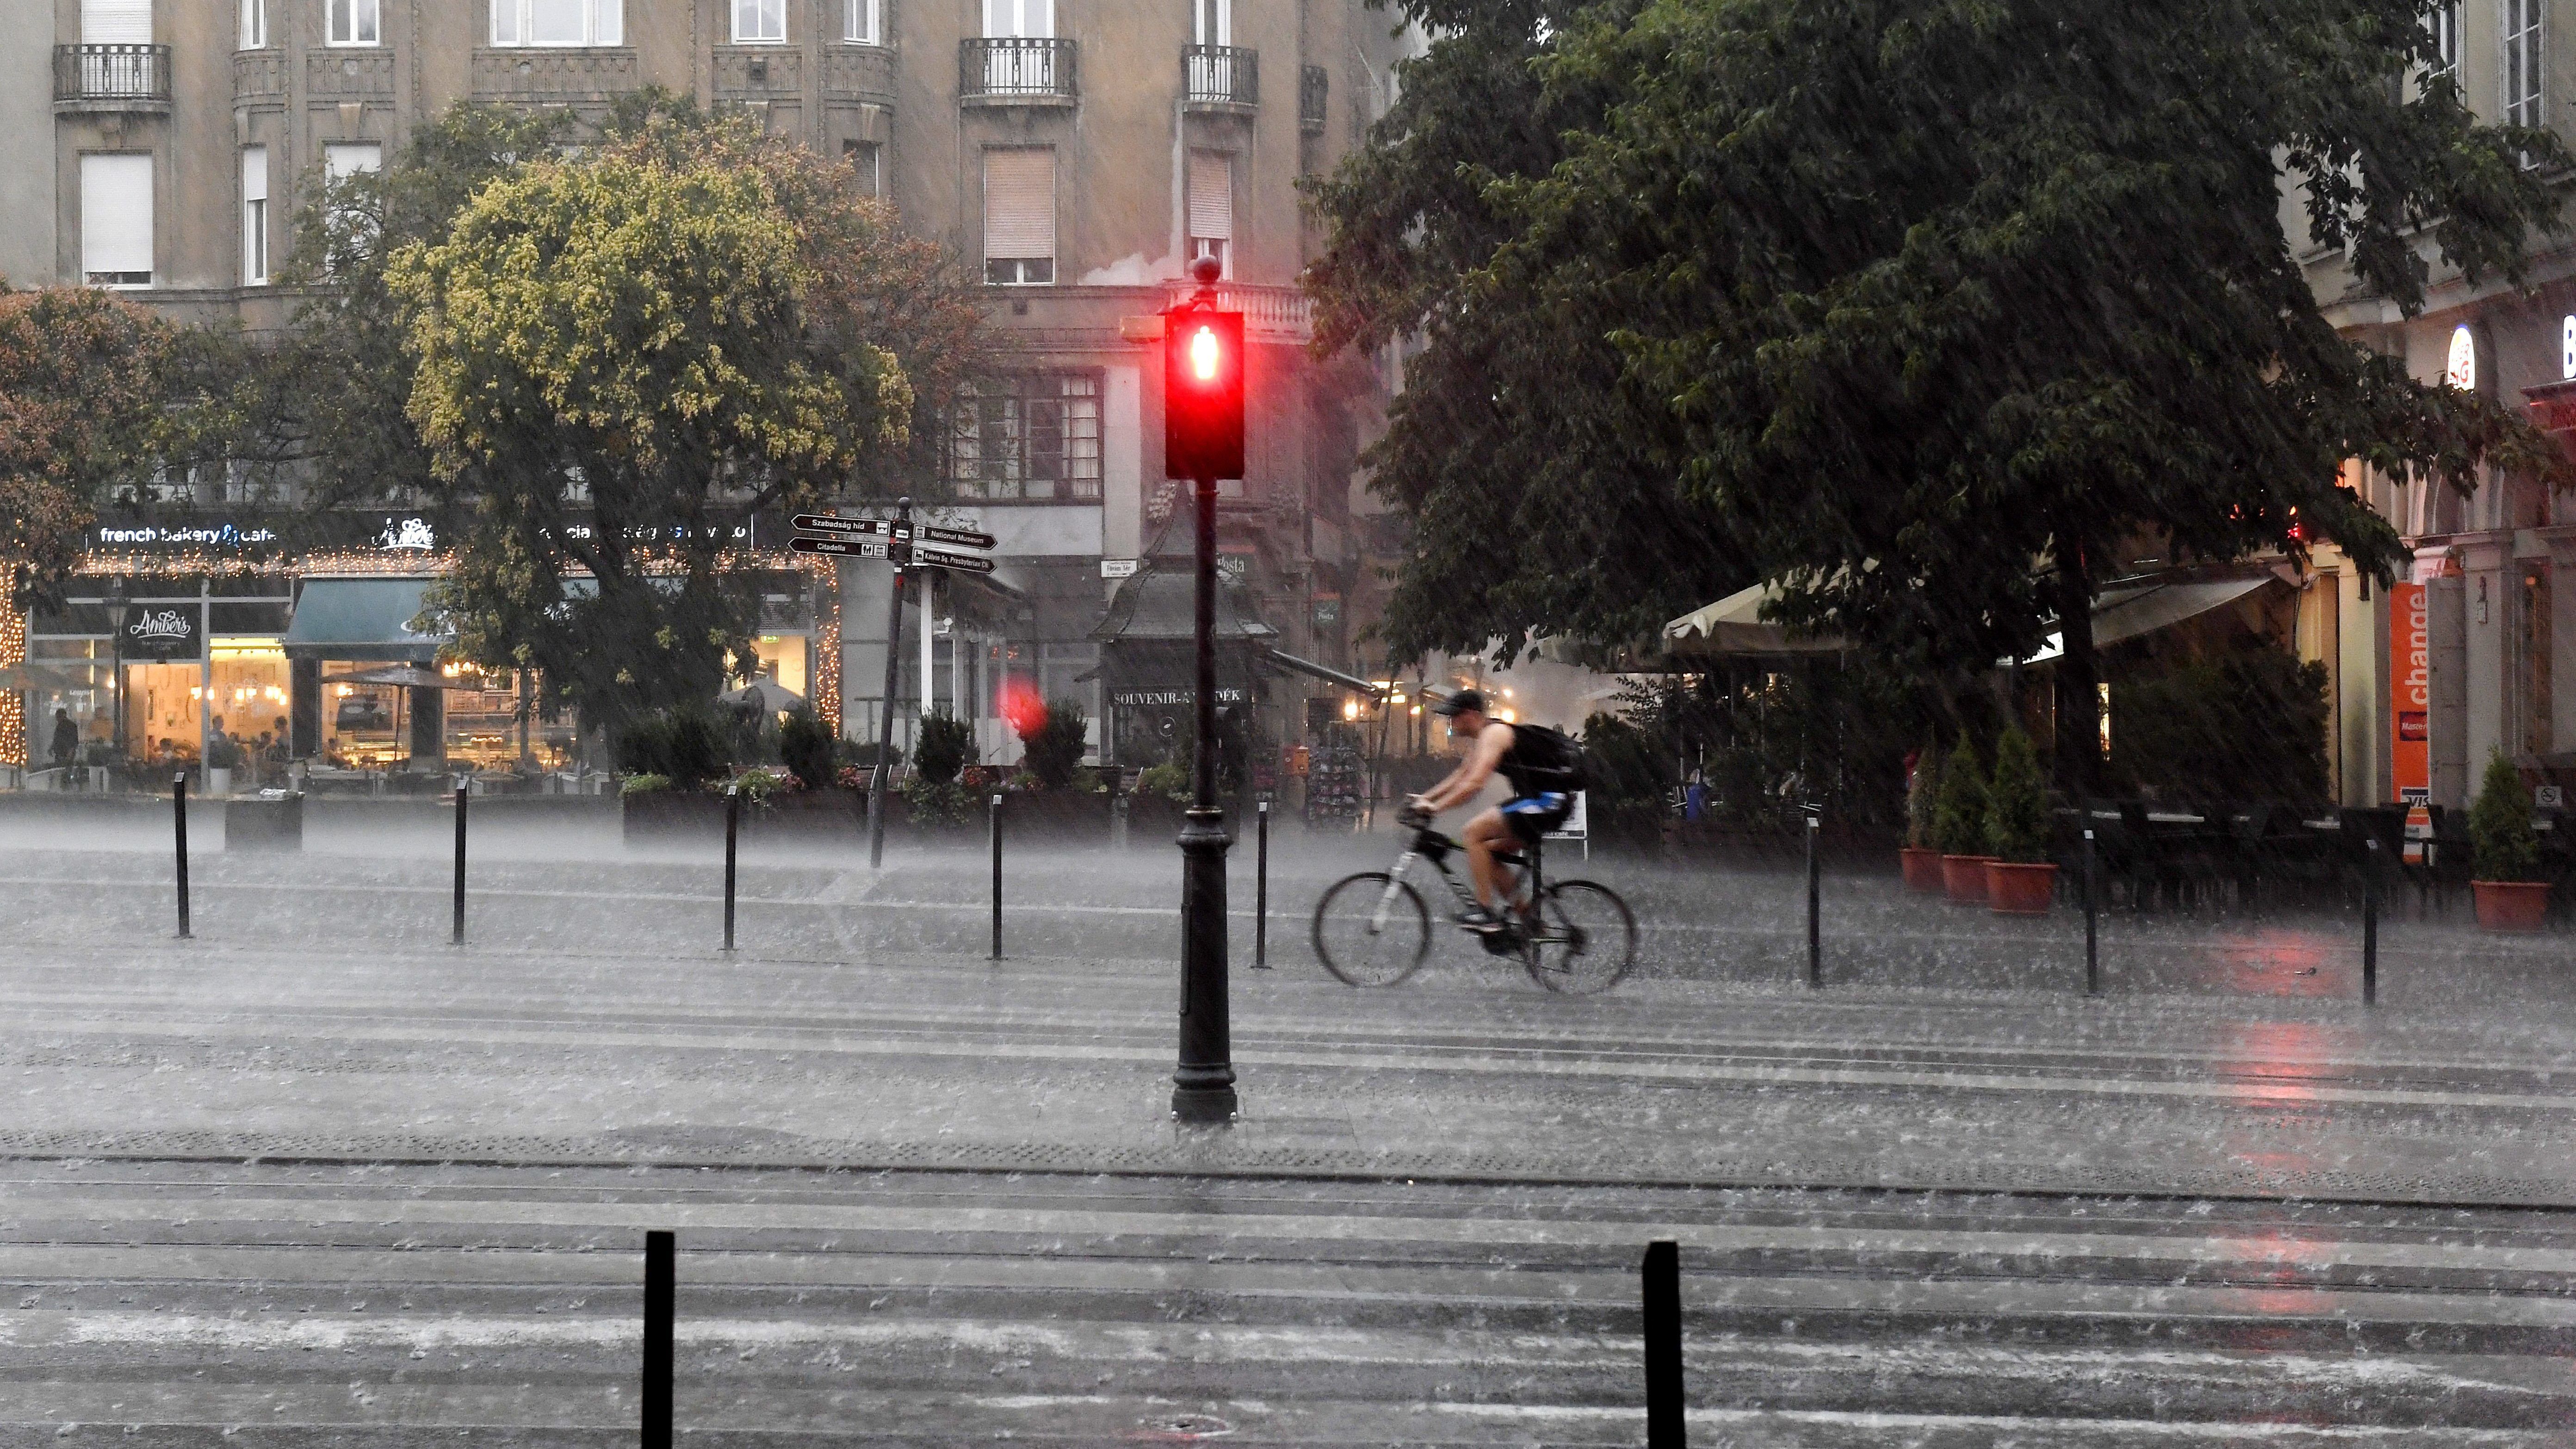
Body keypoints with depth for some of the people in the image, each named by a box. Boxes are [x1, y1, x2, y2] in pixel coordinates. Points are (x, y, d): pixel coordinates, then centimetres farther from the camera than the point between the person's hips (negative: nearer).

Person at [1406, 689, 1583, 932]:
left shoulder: (1493, 734, -14)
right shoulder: (1482, 738, 18)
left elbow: (1475, 783, -25)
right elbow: (1460, 777, 26)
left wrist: (1435, 807, -23)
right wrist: (1425, 798, 18)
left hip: (1549, 801, -10)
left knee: (1473, 833, -15)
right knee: (1487, 849, 13)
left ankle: (1486, 912, -16)